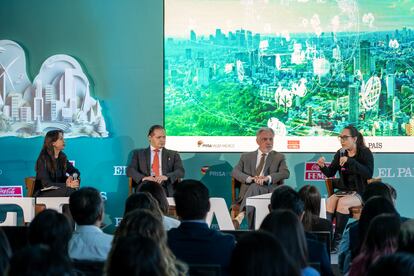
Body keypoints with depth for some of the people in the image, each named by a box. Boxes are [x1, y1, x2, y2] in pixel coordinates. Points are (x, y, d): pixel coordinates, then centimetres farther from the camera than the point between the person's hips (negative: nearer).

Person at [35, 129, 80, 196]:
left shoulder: (62, 157, 8)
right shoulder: (43, 159, -12)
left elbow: (76, 171, 15)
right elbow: (46, 184, -19)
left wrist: (71, 177, -10)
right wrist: (67, 185, -29)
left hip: (58, 190, 6)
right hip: (42, 193, -6)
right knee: (69, 191, -31)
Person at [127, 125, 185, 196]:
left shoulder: (173, 155, 19)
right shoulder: (139, 153, 18)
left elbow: (180, 171, 4)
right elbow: (130, 170, 5)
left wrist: (166, 176, -18)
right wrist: (143, 178, -18)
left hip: (167, 191, 1)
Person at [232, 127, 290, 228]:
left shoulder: (279, 157, 20)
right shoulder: (246, 157, 23)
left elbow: (285, 173, 2)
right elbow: (235, 172, 7)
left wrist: (267, 178, -18)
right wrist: (250, 178, -15)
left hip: (269, 190, -1)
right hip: (248, 190, 1)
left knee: (254, 187, -35)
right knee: (254, 186, -36)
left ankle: (241, 215, -58)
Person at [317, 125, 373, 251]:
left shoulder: (365, 153, -5)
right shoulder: (340, 153, 9)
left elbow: (368, 174, -20)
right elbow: (330, 173, 12)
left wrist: (350, 161, -25)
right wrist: (322, 166, -11)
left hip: (361, 193, -5)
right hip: (344, 191, 5)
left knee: (342, 202, -32)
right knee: (329, 201, -26)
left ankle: (337, 240, -27)